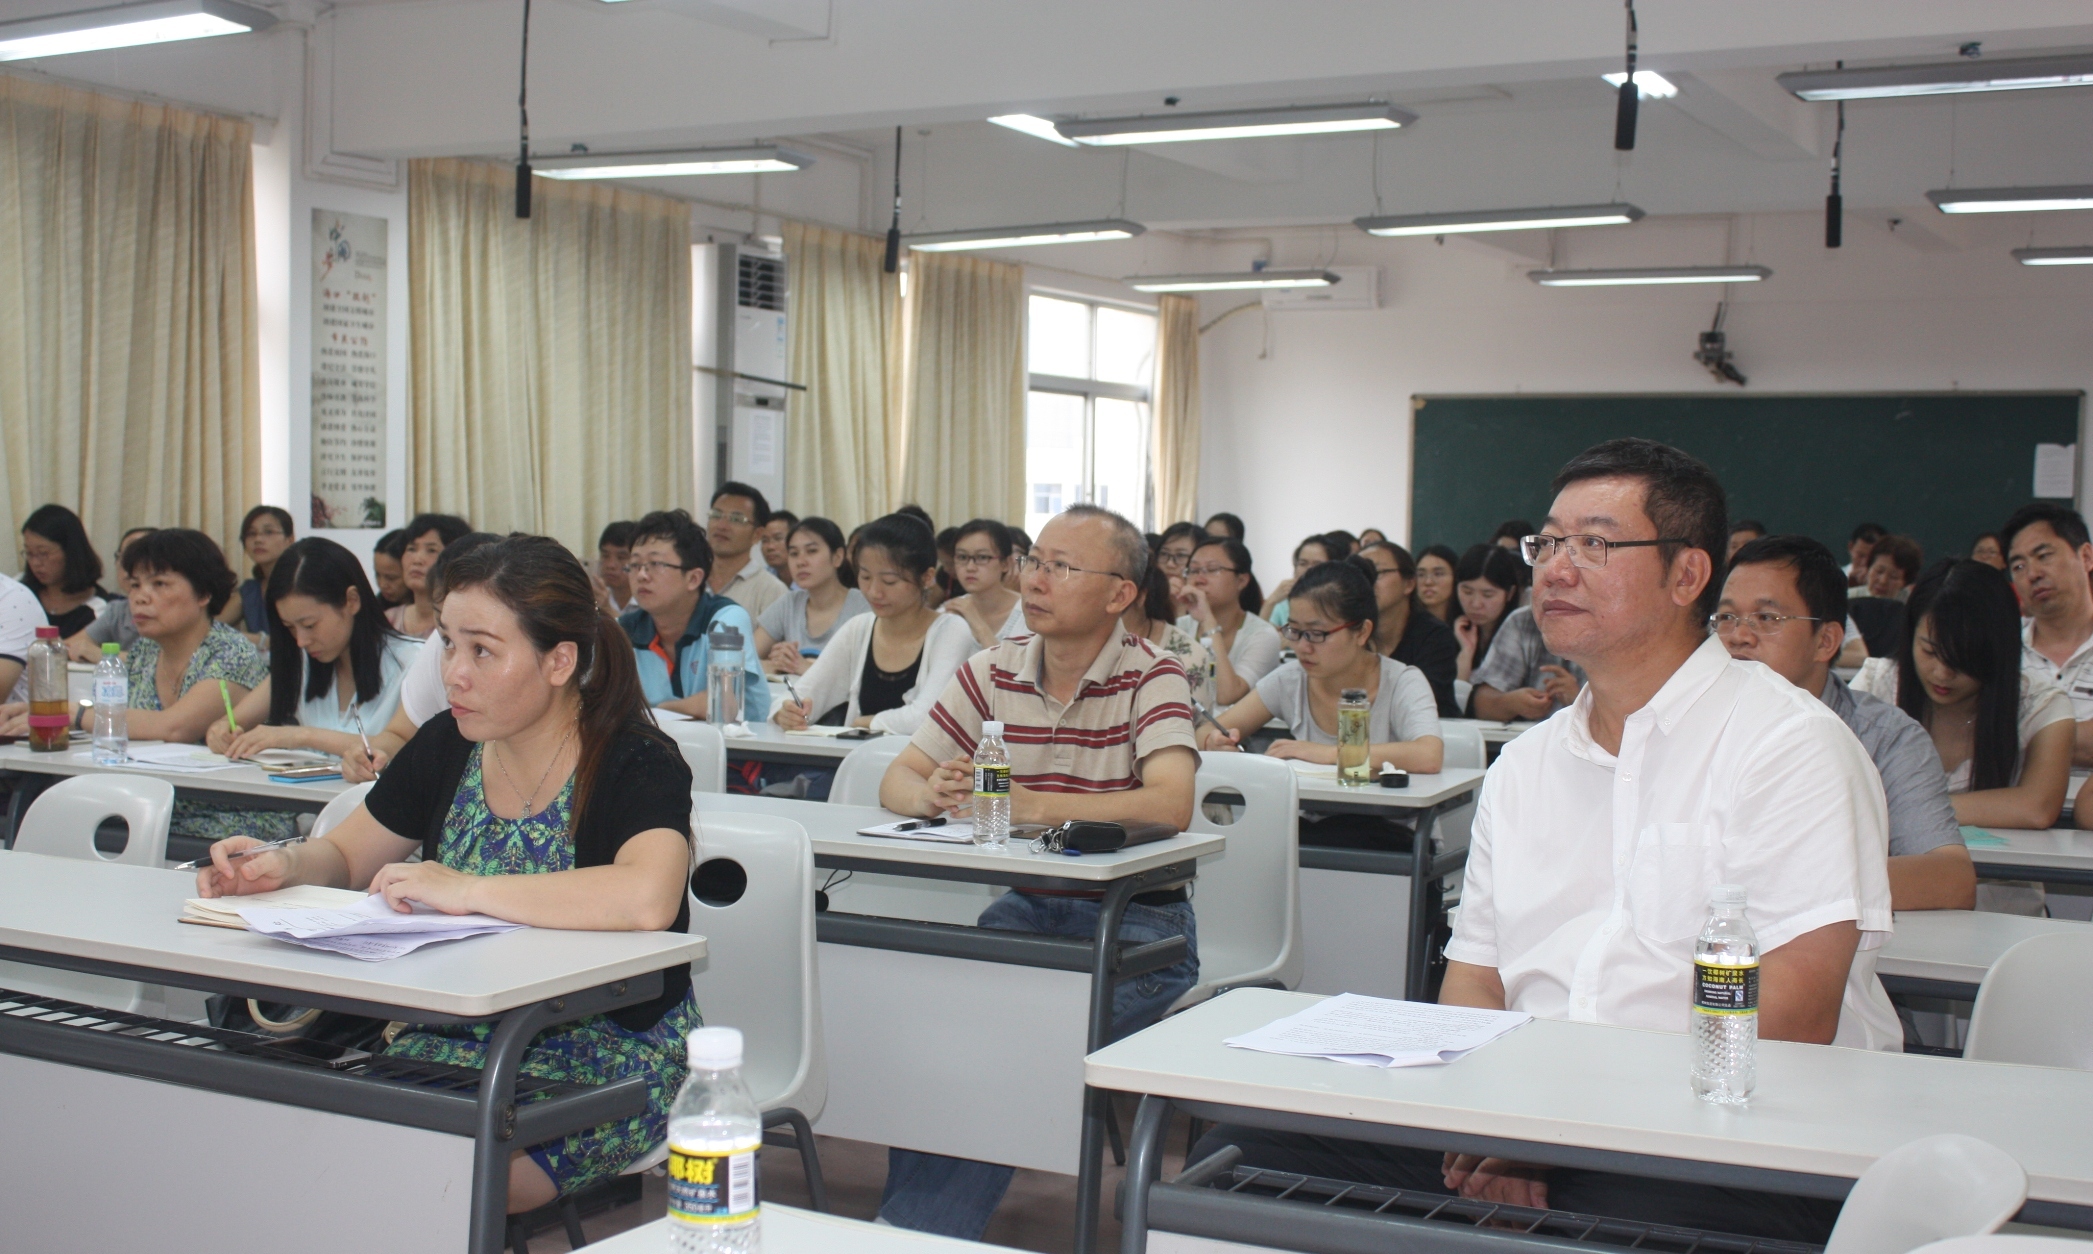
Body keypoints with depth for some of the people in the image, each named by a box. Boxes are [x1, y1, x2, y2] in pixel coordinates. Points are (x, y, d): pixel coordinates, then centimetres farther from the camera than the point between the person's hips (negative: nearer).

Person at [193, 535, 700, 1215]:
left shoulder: (637, 766, -17)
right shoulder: (448, 747, 3)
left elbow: (647, 899, -38)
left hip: (604, 1057, -6)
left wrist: (465, 891, -34)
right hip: (462, 1039, 6)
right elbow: (344, 854, 17)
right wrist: (284, 865, -7)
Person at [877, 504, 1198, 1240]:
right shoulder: (992, 673, 6)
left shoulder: (1151, 678, -7)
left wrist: (1030, 806, -31)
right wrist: (933, 795, -18)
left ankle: (921, 1228, -13)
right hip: (1026, 908, 4)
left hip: (1134, 923, -4)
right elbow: (897, 781, 8)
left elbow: (1170, 804, -24)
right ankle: (915, 1224, -9)